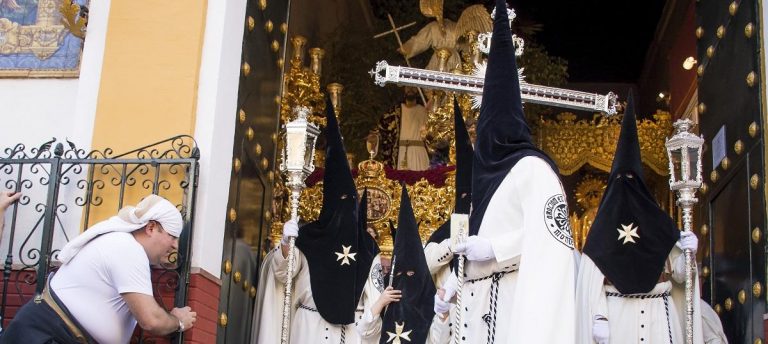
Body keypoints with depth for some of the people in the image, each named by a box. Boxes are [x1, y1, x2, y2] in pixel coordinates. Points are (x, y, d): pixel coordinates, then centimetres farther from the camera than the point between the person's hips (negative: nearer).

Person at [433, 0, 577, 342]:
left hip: (514, 299, -8)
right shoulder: (490, 171, 19)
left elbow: (551, 227, -17)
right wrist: (453, 280, 11)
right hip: (480, 301, 8)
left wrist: (495, 247, -20)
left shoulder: (531, 166, -6)